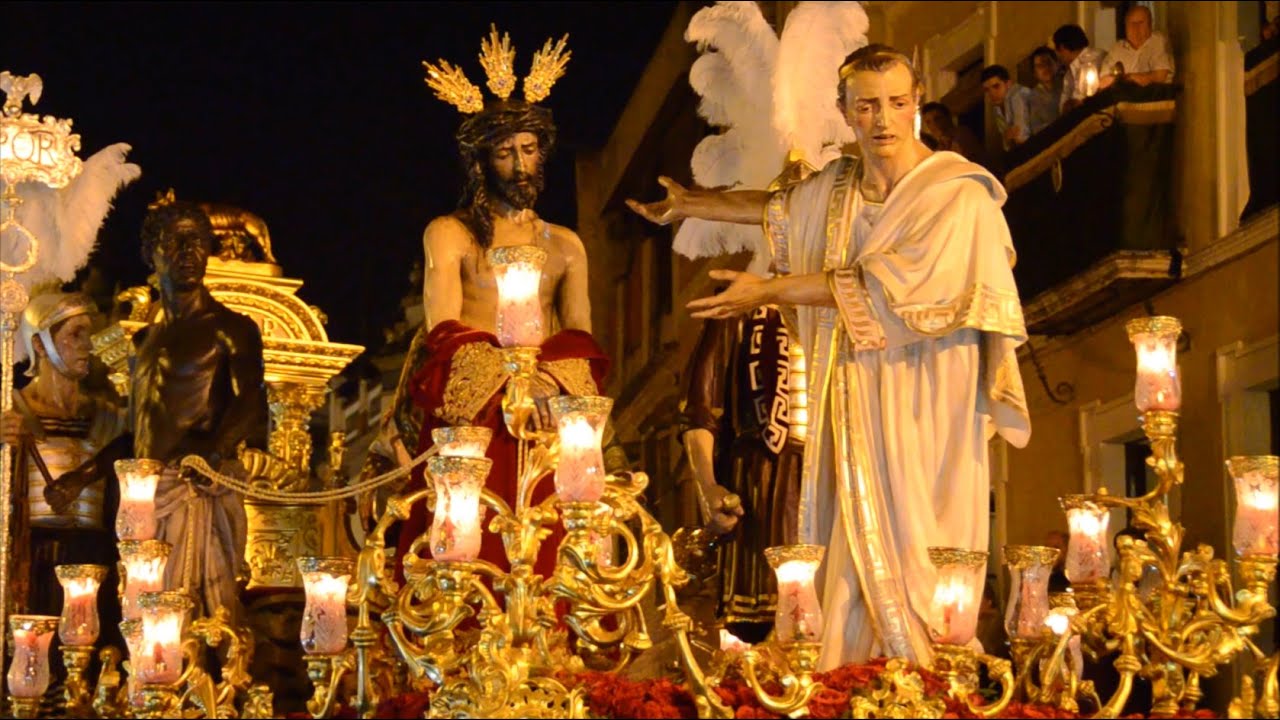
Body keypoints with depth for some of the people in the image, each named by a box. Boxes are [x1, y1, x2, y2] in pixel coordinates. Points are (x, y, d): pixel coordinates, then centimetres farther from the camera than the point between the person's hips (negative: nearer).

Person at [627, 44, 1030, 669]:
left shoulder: (959, 195, -10)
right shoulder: (833, 190, 11)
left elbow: (879, 286, -16)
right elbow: (774, 208, 33)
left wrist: (768, 291, -9)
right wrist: (688, 204, 46)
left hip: (925, 406, -6)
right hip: (855, 407, 6)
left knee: (915, 561, -8)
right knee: (856, 564, 3)